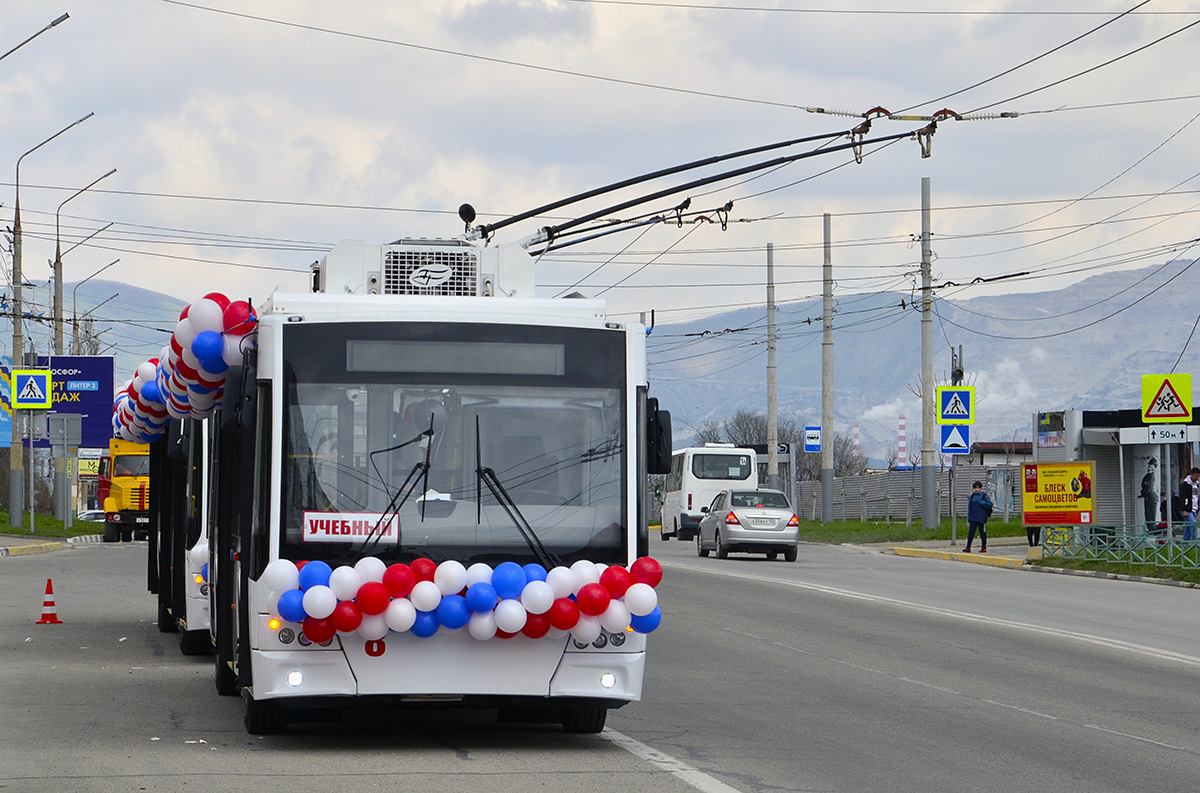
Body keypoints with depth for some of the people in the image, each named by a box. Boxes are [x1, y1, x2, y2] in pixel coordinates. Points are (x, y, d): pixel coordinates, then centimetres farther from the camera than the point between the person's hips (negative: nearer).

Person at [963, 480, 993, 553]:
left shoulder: (984, 496, -4)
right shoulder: (972, 496, 10)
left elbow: (990, 504, -10)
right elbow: (970, 507, 13)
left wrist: (981, 502, -17)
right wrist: (968, 519, 12)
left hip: (981, 518, -4)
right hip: (973, 518, 4)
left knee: (982, 532, 4)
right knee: (971, 532, -2)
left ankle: (983, 548, 13)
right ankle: (968, 548, -3)